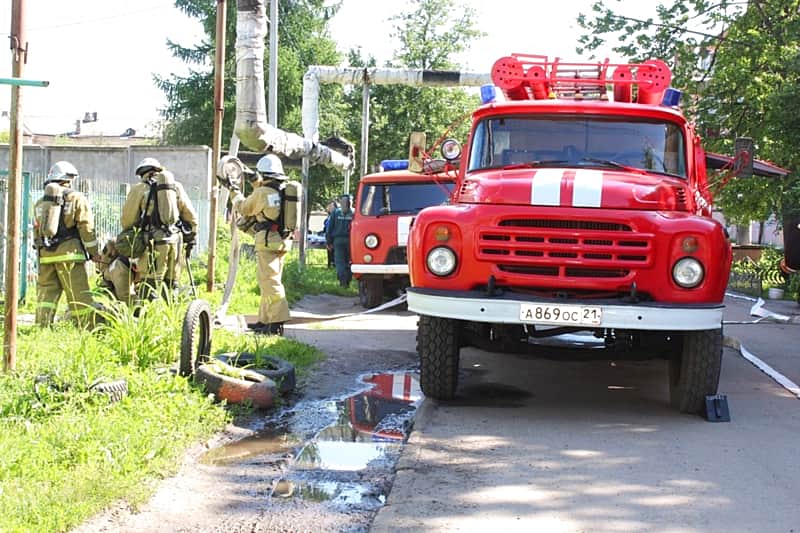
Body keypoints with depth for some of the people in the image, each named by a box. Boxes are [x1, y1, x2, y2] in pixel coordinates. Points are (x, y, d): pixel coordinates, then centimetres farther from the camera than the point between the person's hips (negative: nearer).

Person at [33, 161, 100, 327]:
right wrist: (93, 251, 2)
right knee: (79, 294, -4)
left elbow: (36, 230, 18)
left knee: (46, 293, 7)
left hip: (46, 255, 5)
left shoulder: (40, 203, 17)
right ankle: (88, 328, -5)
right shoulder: (77, 198, 1)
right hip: (69, 253, -5)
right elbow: (86, 227, -4)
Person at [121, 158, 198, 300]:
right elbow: (191, 215, 15)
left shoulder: (140, 188, 2)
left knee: (150, 284, -4)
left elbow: (128, 218, 6)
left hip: (154, 241, -4)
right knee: (171, 283, 12)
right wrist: (191, 237, 25)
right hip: (176, 239, 4)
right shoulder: (176, 187, 13)